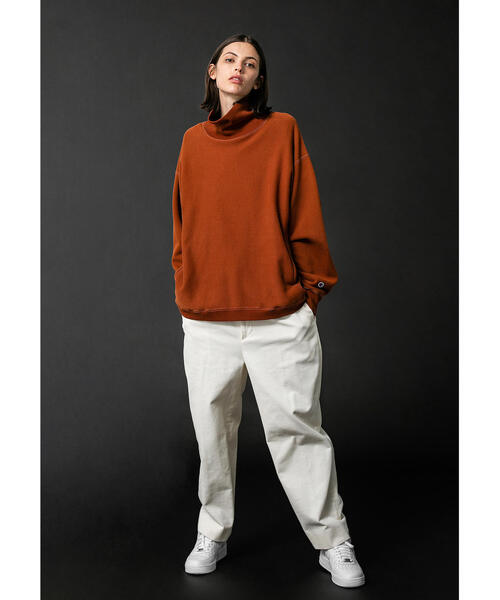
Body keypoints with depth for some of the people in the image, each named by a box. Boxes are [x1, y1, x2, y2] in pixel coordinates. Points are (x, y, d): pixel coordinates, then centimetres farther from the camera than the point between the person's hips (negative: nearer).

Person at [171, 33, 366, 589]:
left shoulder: (282, 130, 3)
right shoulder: (194, 141, 12)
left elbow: (304, 214, 2)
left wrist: (312, 285, 1)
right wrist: (185, 288, 14)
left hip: (280, 316, -3)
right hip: (206, 319, 3)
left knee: (297, 429, 3)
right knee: (213, 432, 11)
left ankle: (333, 542, 20)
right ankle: (213, 533, 31)